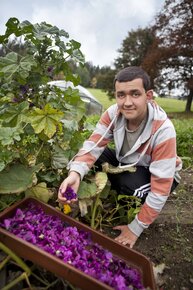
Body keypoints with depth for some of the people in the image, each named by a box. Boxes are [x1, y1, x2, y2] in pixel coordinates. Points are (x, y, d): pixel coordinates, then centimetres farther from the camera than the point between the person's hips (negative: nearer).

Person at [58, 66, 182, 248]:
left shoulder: (163, 131, -34)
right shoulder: (114, 113, -21)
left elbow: (161, 187, -31)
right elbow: (93, 144, -25)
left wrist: (136, 228, -24)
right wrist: (75, 173, -47)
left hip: (154, 173, -5)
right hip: (126, 164, 5)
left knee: (131, 186, -36)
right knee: (97, 156, -20)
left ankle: (138, 204, 1)